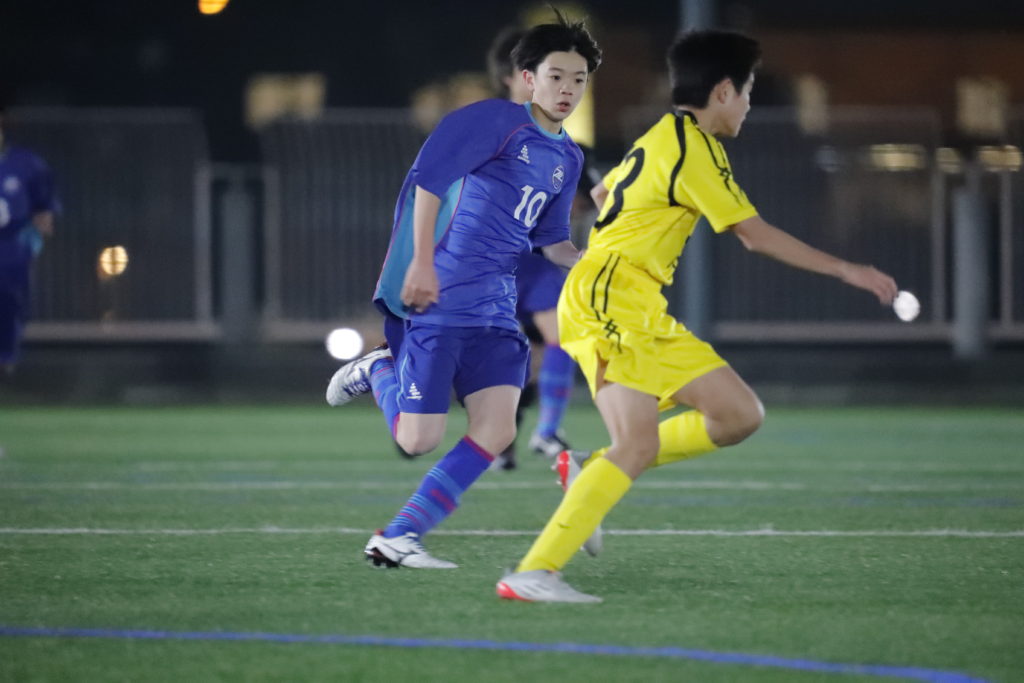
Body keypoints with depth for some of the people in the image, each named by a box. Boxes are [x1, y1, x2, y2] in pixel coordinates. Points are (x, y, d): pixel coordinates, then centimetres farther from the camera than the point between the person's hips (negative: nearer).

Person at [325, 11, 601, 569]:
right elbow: (428, 176, -18)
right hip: (439, 299, -7)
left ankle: (396, 539, -3)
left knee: (496, 431, -10)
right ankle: (379, 371, 26)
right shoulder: (497, 120, -9)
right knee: (419, 439, -7)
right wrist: (422, 262, -24)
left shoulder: (567, 159, 16)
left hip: (494, 312, 7)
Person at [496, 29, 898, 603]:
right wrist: (845, 270, -4)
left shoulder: (663, 139, 20)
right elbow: (757, 235, -9)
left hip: (642, 312, 10)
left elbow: (603, 194, 33)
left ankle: (591, 471, 6)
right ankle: (534, 572, -28)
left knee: (741, 414, 3)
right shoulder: (694, 147, -9)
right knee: (638, 445, -23)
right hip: (611, 298, -10)